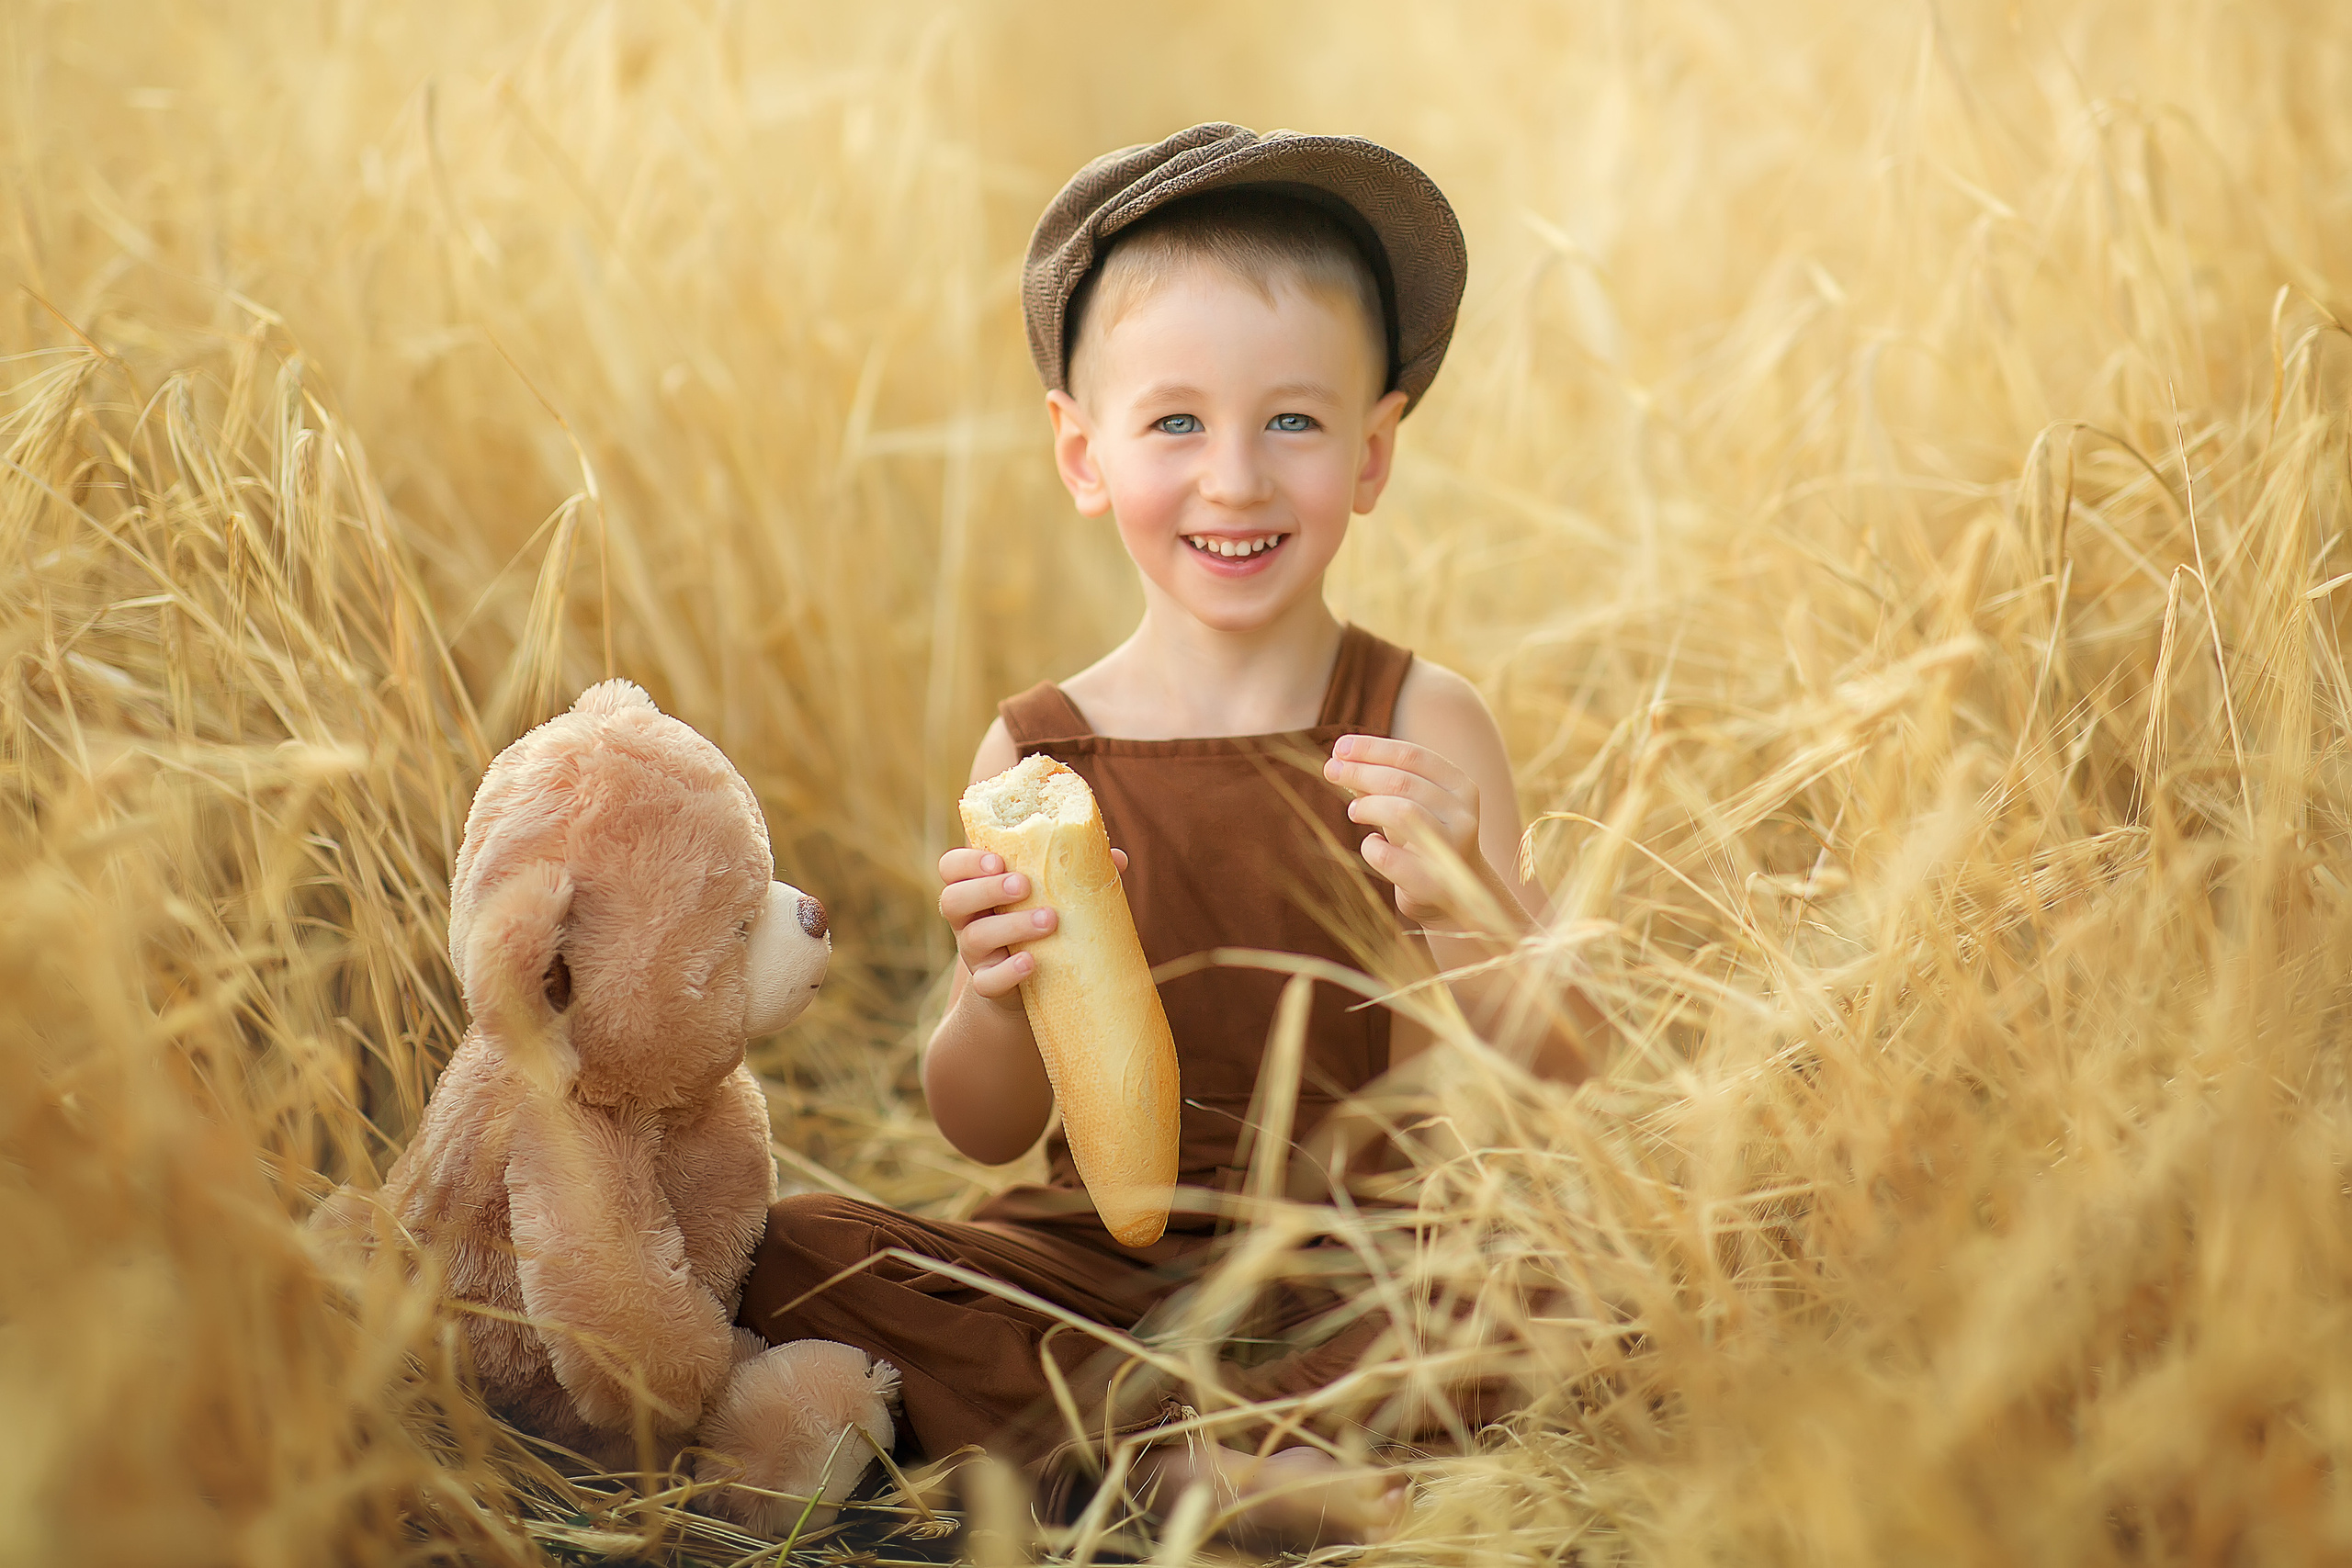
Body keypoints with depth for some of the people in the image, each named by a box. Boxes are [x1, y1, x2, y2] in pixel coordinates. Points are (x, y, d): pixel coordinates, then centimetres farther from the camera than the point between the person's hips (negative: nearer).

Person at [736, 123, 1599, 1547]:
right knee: (786, 1254, -17)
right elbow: (986, 1130, 3)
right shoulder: (1038, 756, -2)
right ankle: (1183, 1458, -20)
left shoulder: (1422, 727, -5)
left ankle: (1104, 1416, -23)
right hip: (1100, 1254, 2)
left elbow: (1563, 1069, -9)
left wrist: (1456, 905, -27)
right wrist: (998, 1002, -19)